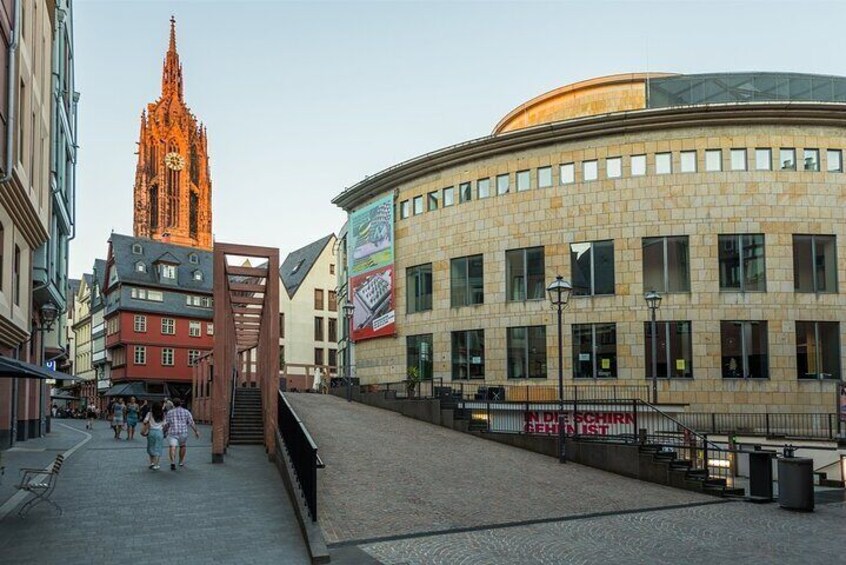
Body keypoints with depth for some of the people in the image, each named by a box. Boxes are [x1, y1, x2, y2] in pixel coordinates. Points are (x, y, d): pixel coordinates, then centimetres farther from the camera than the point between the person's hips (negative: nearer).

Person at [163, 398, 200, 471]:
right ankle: (181, 462, 32)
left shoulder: (169, 413, 7)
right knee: (183, 446, 22)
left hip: (172, 433, -1)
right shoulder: (186, 412, 6)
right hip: (183, 432, 1)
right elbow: (191, 423, 1)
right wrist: (196, 431, 6)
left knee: (172, 447, -9)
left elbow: (166, 424, 4)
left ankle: (172, 462, -29)